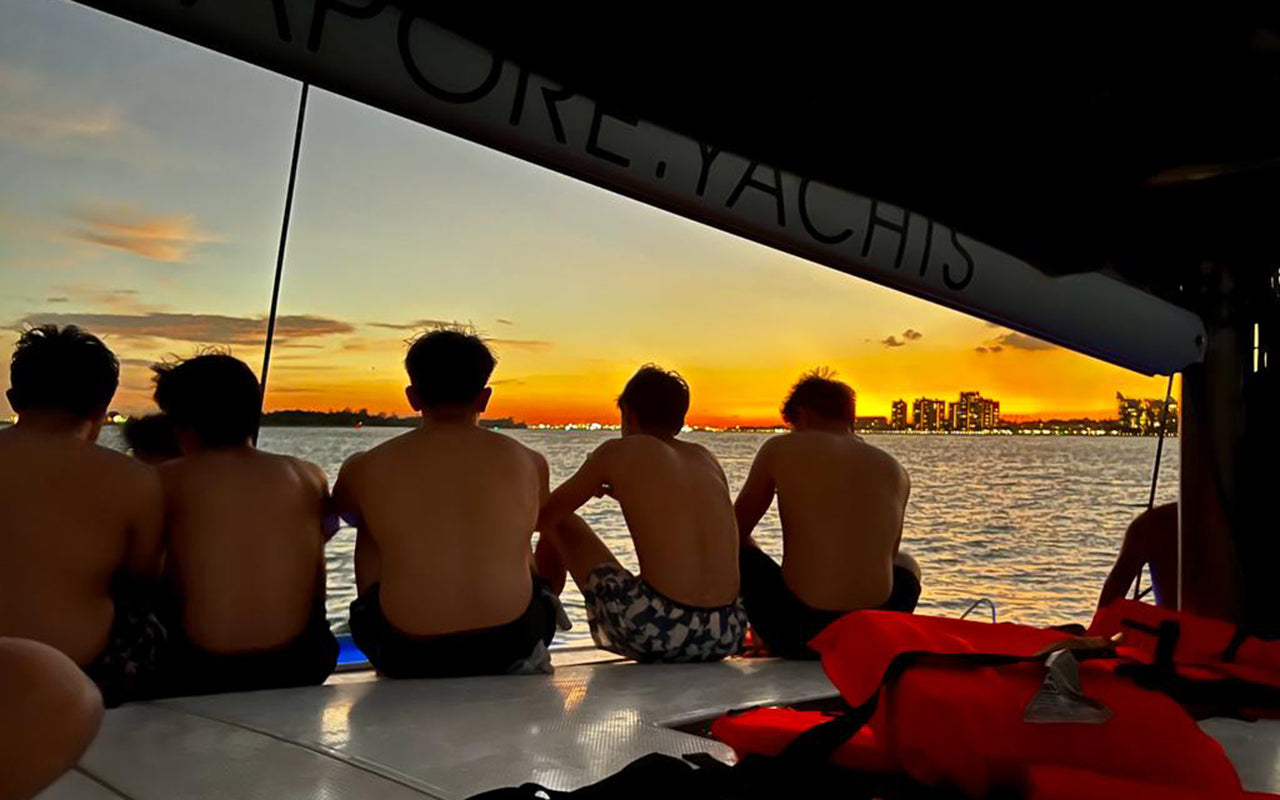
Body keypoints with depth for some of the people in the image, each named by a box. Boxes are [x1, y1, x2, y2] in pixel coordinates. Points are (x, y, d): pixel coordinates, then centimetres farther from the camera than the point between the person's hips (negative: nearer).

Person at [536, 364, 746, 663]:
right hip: (725, 638, 5)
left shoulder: (618, 452, 2)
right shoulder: (705, 456, 15)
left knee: (560, 524, 17)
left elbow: (540, 517, 11)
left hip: (653, 630, -5)